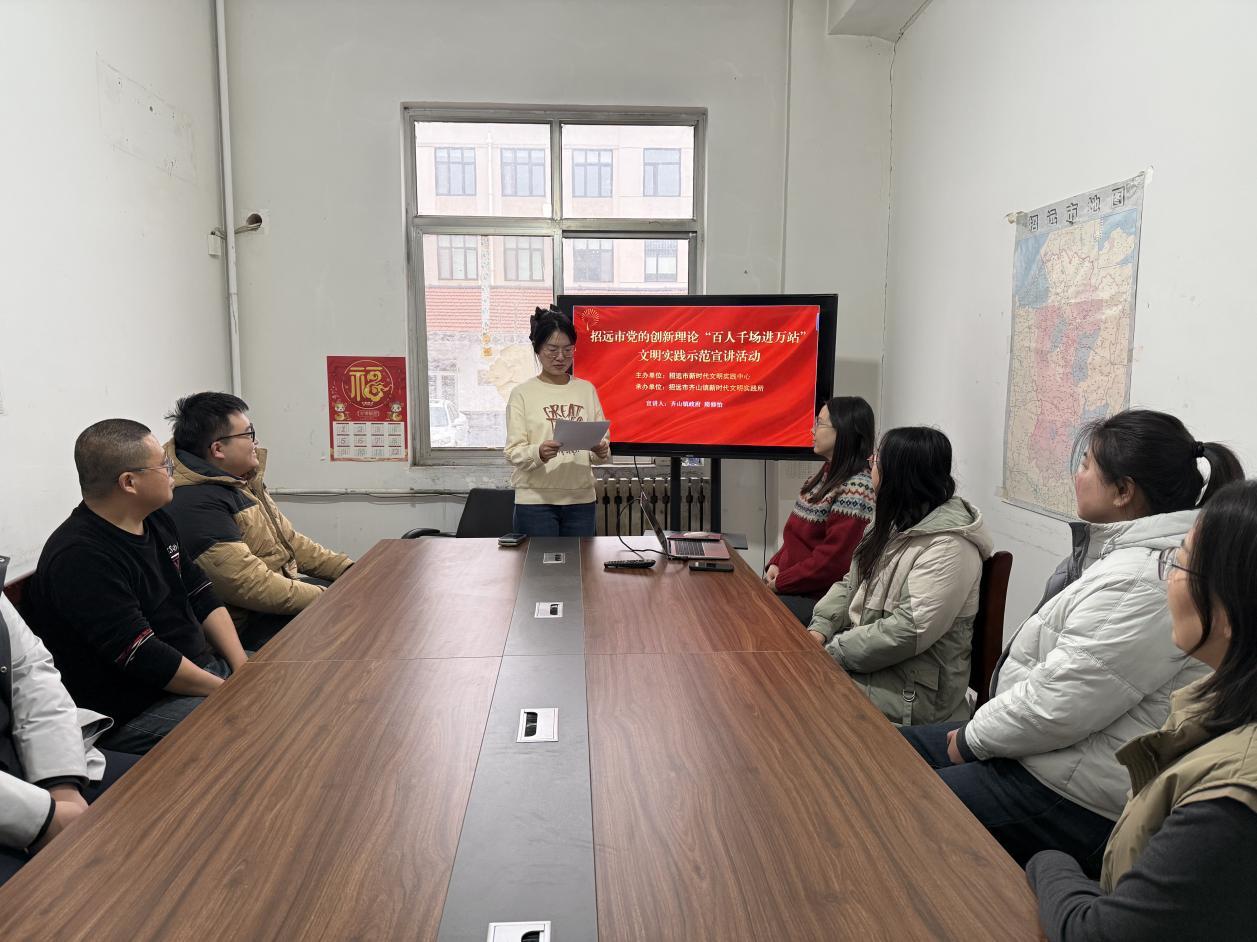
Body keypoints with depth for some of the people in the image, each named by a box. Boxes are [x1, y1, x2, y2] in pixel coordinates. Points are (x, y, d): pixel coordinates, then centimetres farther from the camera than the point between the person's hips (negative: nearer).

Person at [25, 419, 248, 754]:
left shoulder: (155, 520, 7)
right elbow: (145, 658, -24)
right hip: (136, 713, -9)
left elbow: (202, 596, 10)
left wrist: (242, 666, -3)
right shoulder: (79, 559, -21)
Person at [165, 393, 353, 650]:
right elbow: (251, 586, -26)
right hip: (250, 626, -10)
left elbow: (290, 540, 16)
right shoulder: (195, 505, -21)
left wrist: (347, 570, 5)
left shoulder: (241, 481, 11)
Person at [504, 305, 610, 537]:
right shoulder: (522, 393, -1)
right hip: (535, 500, -3)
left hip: (581, 498, 3)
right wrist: (539, 453, -26)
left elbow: (602, 442, 9)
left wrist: (602, 451, -13)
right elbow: (513, 452, -6)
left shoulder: (587, 390, 9)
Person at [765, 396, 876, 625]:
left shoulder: (856, 490, -19)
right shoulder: (828, 474, 13)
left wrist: (780, 583, -12)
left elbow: (831, 561, -20)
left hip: (818, 598, -9)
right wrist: (775, 564, 3)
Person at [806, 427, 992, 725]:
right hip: (866, 652, 8)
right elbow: (852, 583, 12)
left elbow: (911, 630, -26)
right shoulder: (893, 522, 8)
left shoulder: (949, 546, -21)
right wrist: (820, 629, -5)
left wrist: (833, 653, -20)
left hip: (912, 689, -8)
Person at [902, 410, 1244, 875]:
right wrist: (979, 728, 9)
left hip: (1075, 799, -10)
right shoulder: (1127, 551, 8)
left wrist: (972, 739, -10)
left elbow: (1057, 705, -26)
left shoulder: (1141, 584, -26)